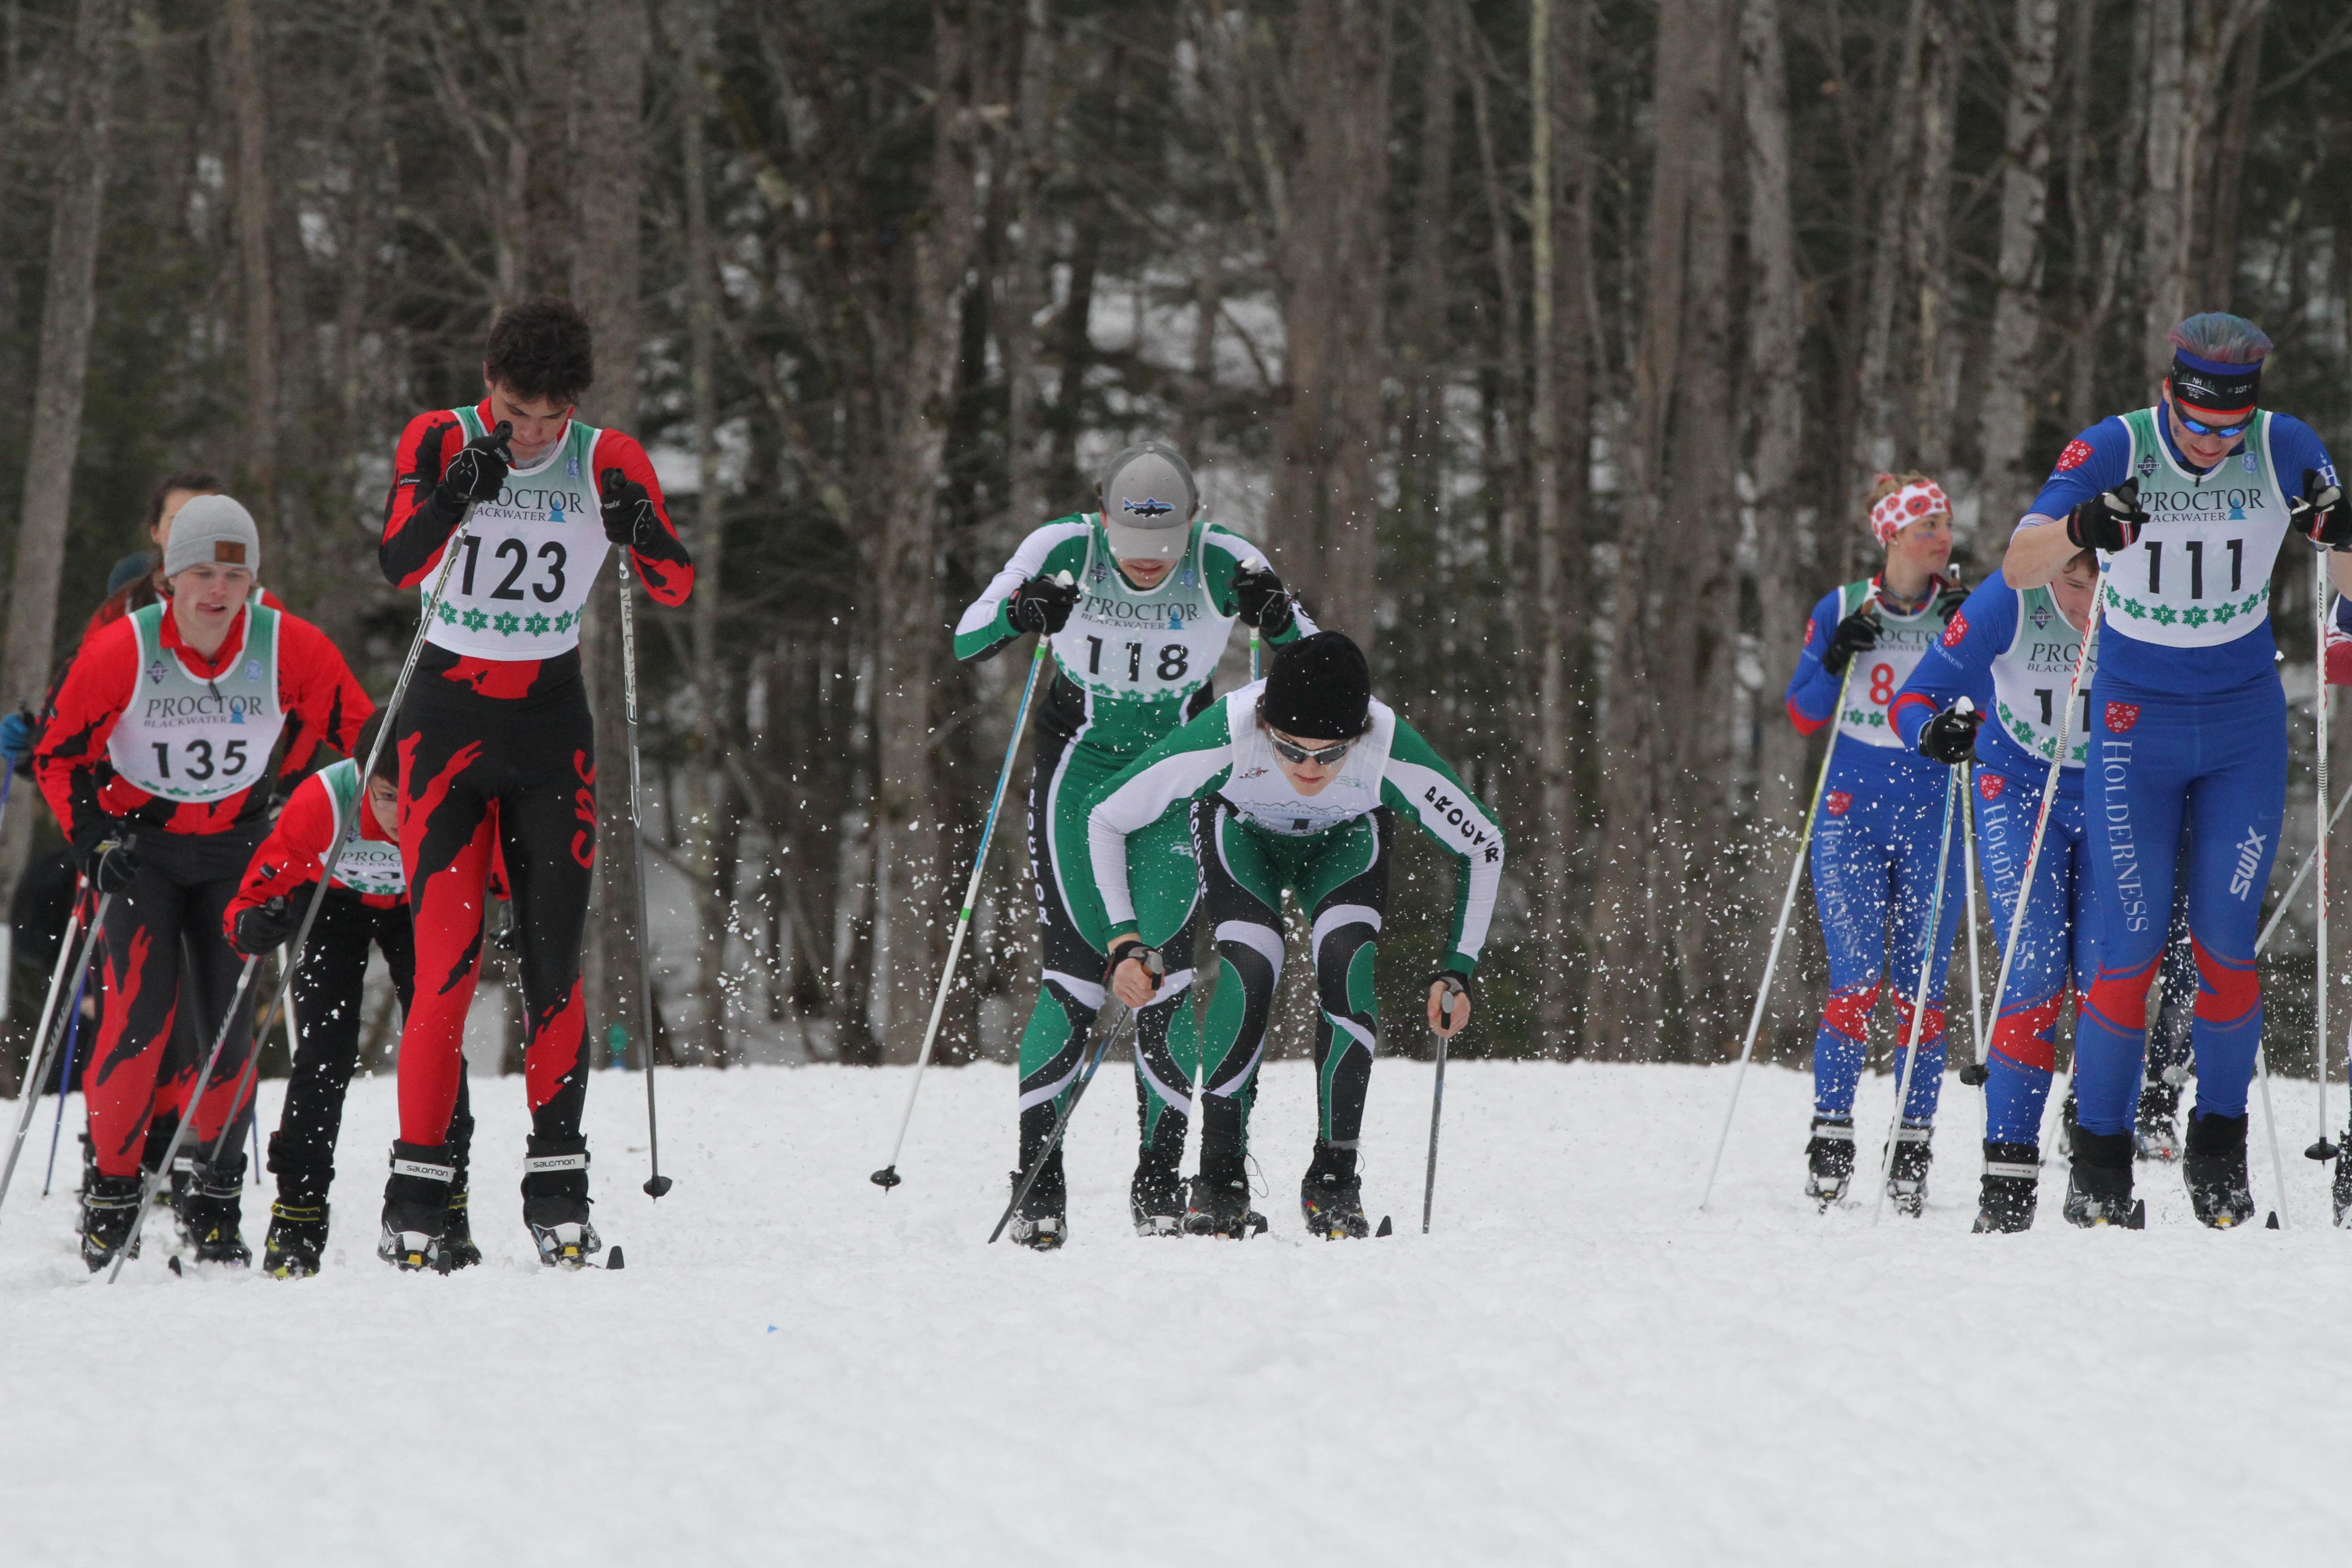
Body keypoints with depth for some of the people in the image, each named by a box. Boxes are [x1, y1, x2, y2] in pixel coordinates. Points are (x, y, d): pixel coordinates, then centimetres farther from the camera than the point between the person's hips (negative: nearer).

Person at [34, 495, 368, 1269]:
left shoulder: (290, 649, -16)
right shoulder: (120, 651, -19)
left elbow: (361, 732, -1)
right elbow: (59, 756, -5)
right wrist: (94, 840, -15)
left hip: (234, 848, 2)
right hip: (139, 847, -2)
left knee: (230, 1021, -4)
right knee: (142, 1009, -17)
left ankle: (215, 1199, 13)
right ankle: (111, 1192, -3)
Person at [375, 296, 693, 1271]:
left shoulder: (608, 461, -2)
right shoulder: (439, 443, -6)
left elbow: (675, 588, -5)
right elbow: (401, 566, -19)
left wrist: (639, 529, -25)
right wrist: (458, 492, -35)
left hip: (552, 729, 2)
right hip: (448, 723, -2)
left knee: (553, 962, -3)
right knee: (447, 964, -11)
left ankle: (557, 1190, 5)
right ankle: (417, 1199, -7)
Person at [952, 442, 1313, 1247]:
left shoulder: (1224, 563, -18)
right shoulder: (1064, 551, -19)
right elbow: (966, 641, -19)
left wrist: (1278, 620, -37)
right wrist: (1019, 614, -41)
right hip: (1081, 762, -1)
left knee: (1164, 976, -8)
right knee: (1075, 976, -12)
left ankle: (1160, 1183, 2)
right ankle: (1038, 1185, -6)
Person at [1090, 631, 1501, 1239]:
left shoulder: (1394, 755, -38)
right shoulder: (1222, 739, -40)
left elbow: (1483, 845, -17)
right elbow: (1106, 821, -22)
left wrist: (1457, 969, -19)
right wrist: (1124, 939, -29)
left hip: (1346, 843, 1)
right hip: (1240, 831, -1)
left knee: (1346, 962, -25)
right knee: (1251, 965, -25)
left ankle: (1334, 1178, -16)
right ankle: (1219, 1177, -17)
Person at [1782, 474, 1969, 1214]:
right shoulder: (1842, 611, 2)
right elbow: (1803, 716, 5)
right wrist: (1837, 661, -12)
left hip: (1932, 820, 1)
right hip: (1852, 813, -1)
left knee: (1920, 992, -1)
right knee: (1856, 982, -10)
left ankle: (1912, 1152, 5)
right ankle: (1830, 1139, -2)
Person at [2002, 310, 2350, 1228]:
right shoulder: (2113, 452, -14)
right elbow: (2017, 570, -22)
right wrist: (2080, 531, -43)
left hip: (2245, 722, 1)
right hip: (2137, 722, -1)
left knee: (2226, 946, -2)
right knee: (2130, 949, -5)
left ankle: (2220, 1150, 13)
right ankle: (2100, 1164, 5)